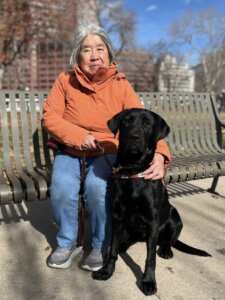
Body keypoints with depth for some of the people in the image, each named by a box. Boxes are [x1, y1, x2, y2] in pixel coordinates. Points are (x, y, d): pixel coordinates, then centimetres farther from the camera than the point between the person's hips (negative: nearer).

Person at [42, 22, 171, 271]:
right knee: (61, 188, -26)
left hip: (107, 152, -1)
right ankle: (67, 243, 4)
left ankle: (101, 246, -1)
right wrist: (78, 136, -22)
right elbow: (49, 117, -6)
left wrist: (158, 153, -35)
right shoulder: (65, 81, -2)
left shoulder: (121, 85, -6)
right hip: (70, 151, 2)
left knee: (97, 187, -30)